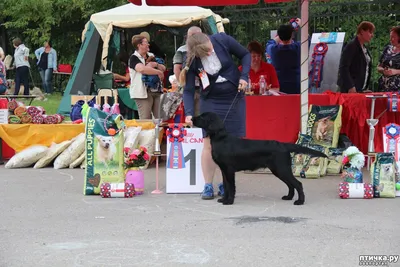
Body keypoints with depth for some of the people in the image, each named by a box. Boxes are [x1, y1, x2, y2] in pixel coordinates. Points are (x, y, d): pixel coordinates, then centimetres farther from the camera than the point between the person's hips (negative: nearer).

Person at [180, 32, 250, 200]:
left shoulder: (222, 40, -16)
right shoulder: (191, 61, -16)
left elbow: (245, 55, -1)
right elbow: (188, 90, -13)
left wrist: (244, 76, -13)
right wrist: (189, 113, -27)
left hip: (234, 99, 1)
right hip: (211, 102, -1)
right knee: (209, 144, -7)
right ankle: (208, 186, 3)